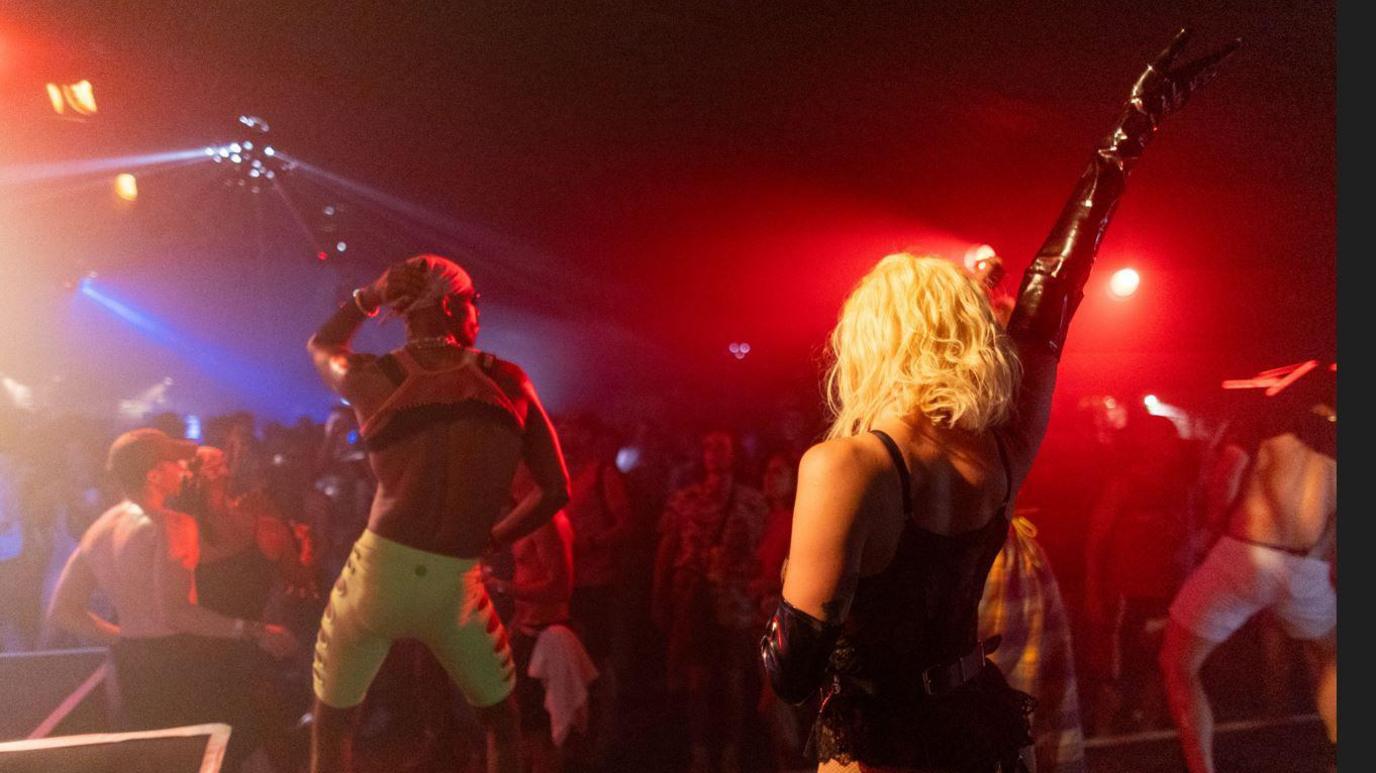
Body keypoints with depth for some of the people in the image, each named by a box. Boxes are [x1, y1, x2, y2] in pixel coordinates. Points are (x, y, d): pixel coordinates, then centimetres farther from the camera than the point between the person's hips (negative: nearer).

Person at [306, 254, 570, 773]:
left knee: (332, 720, 24)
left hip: (377, 572, 0)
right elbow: (556, 491, 1)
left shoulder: (369, 377, -3)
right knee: (502, 722, 24)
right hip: (456, 587, 0)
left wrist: (368, 297, 19)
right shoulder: (509, 381, -3)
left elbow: (320, 346, 23)